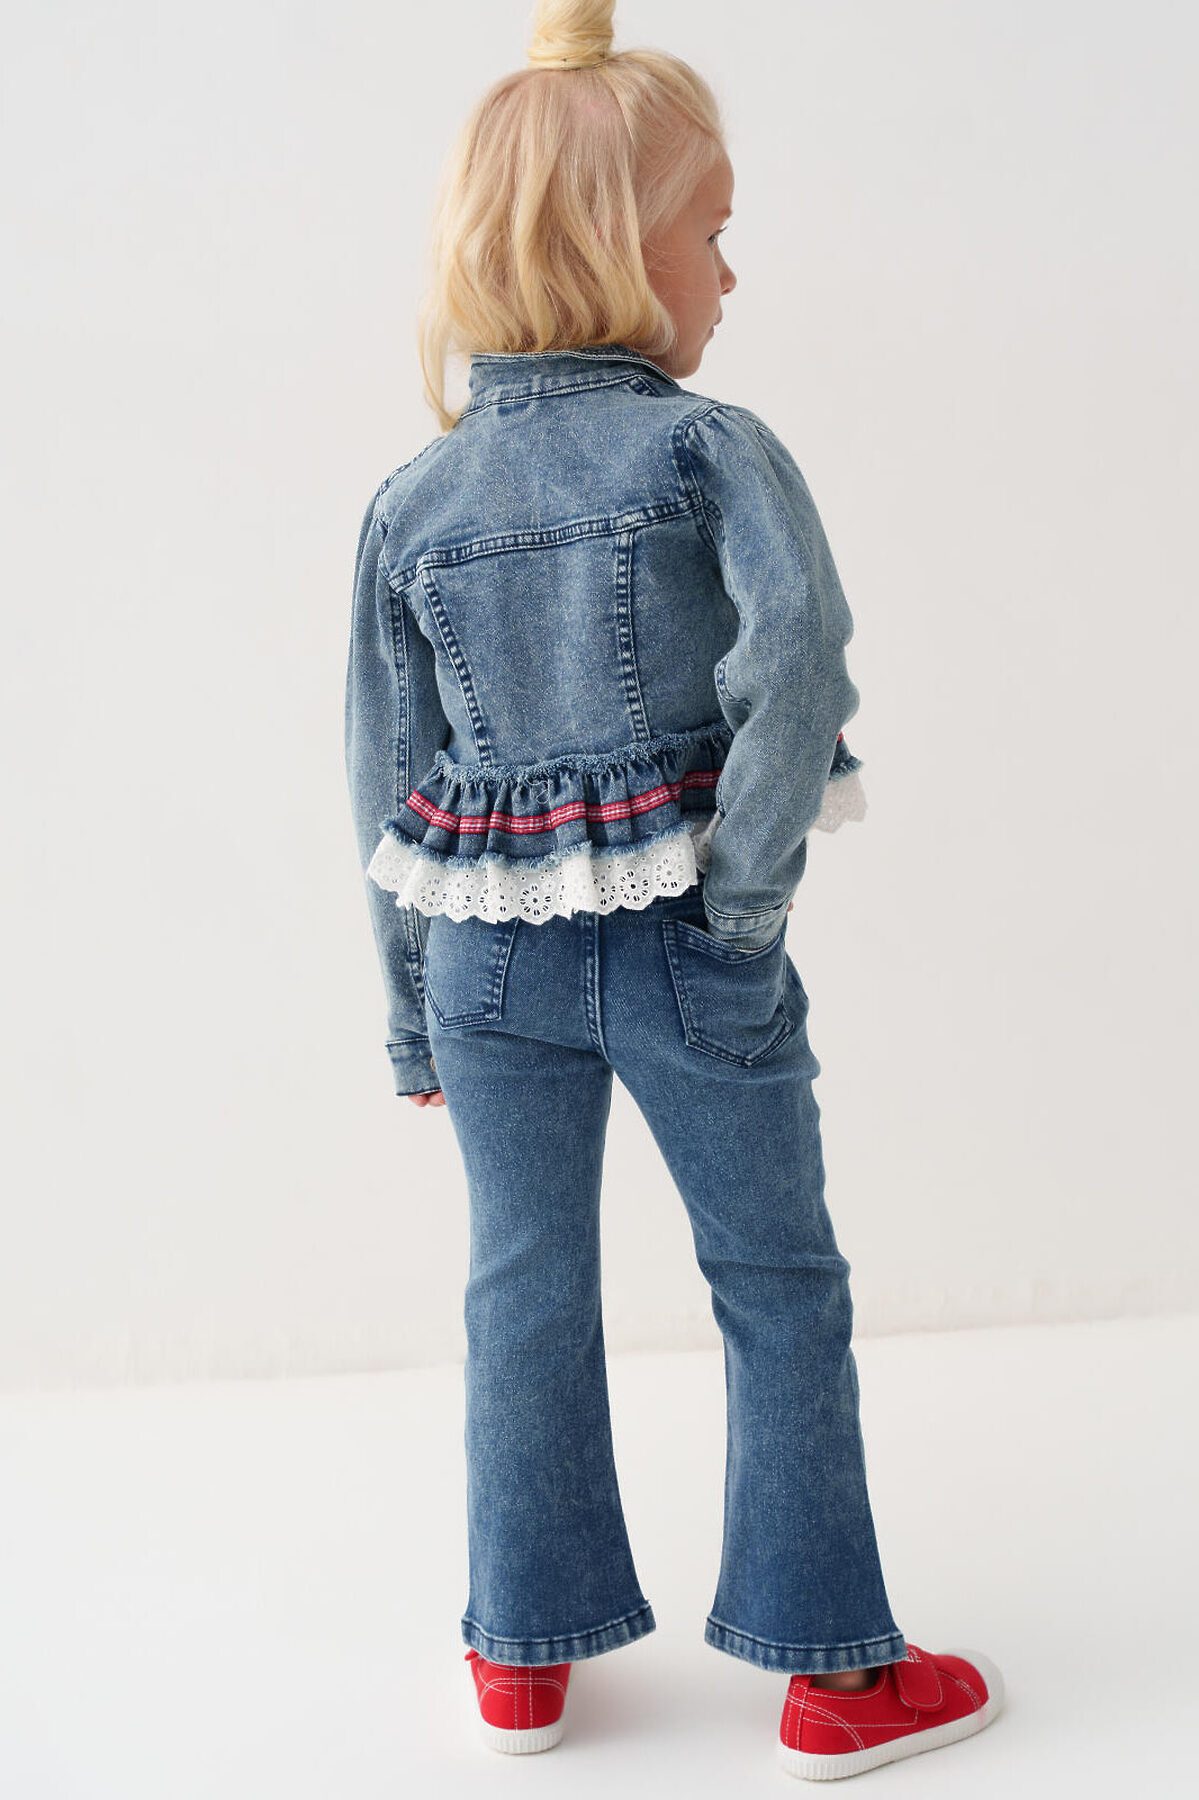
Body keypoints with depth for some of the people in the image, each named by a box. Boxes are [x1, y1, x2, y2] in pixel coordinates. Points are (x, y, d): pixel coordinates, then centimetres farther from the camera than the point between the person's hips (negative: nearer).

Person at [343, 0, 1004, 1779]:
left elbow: (391, 790, 3)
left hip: (493, 963, 4)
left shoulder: (413, 497, 2)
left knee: (526, 1295, 16)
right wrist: (752, 900, -15)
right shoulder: (714, 445, -9)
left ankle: (523, 1659, 29)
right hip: (685, 952, -3)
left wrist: (415, 1020, 11)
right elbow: (797, 654, -26)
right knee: (782, 1289, 11)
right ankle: (832, 1668, 22)